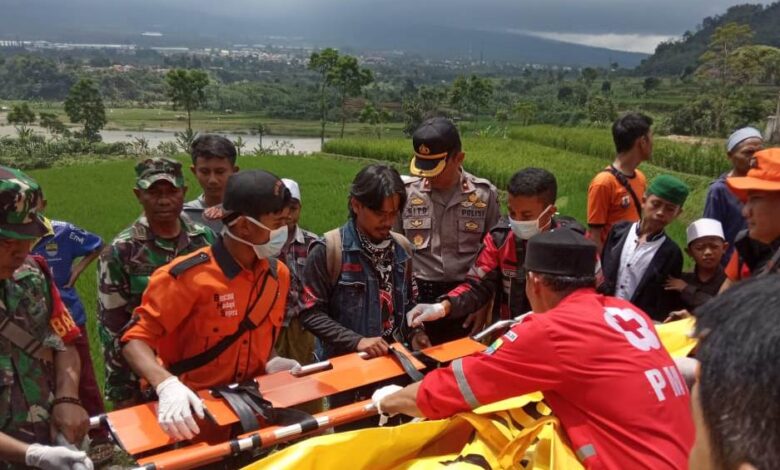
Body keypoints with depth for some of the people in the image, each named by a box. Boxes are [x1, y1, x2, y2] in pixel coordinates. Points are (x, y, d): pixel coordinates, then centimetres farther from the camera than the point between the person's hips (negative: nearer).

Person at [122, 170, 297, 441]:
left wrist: (271, 362, -3)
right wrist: (168, 386, -31)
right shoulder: (188, 276, -18)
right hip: (194, 409, -5)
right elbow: (136, 339, -15)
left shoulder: (278, 274, 0)